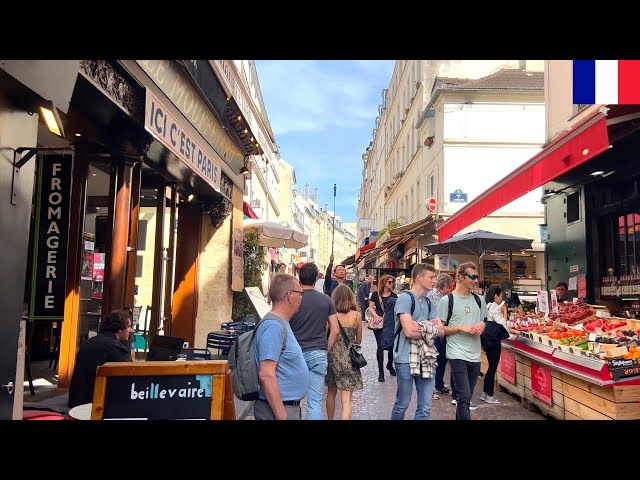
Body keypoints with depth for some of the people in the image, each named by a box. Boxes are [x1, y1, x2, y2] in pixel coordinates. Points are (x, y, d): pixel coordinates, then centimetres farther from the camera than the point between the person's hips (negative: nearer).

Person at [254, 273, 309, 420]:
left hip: (290, 406, 10)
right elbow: (266, 375, -26)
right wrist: (282, 416, -25)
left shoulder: (282, 323, 11)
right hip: (279, 408, -10)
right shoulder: (273, 325, -21)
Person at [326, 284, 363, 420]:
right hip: (349, 358, -1)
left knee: (331, 392, 23)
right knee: (346, 400, -1)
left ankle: (330, 419, 39)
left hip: (333, 356, 2)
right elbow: (358, 340, 6)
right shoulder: (356, 315, -6)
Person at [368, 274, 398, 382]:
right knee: (380, 346, -3)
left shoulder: (393, 295, 5)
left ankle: (390, 365, 34)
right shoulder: (376, 294, -2)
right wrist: (376, 316, -15)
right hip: (379, 324, -2)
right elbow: (371, 307, 1)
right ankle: (381, 372, 7)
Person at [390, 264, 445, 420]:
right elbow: (409, 331, -21)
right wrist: (430, 330, -5)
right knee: (402, 405, 8)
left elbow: (441, 331, 5)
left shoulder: (428, 302, 11)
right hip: (406, 359, -6)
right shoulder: (405, 298, -12)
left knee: (425, 407, 8)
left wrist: (423, 328, -14)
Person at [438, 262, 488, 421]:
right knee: (464, 397, -11)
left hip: (475, 355, 5)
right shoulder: (447, 300, -5)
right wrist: (461, 328, -16)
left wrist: (481, 325, -2)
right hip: (457, 355, -5)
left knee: (465, 398, 13)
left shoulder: (479, 300, 11)